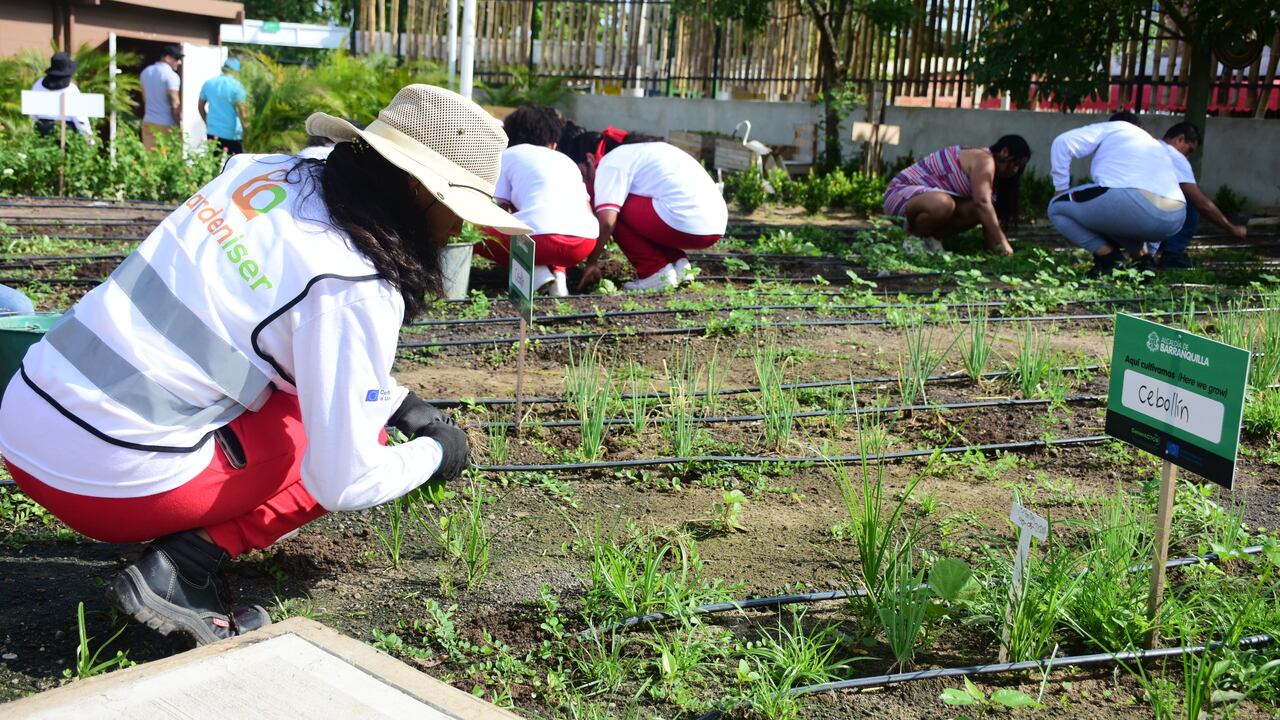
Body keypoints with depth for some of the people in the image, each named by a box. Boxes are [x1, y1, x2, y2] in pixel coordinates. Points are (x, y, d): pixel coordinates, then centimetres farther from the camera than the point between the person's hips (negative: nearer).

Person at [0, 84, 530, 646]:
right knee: (361, 430, 8)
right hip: (110, 480, -8)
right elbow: (343, 484, -16)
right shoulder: (355, 289, -18)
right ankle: (182, 568, -4)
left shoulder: (260, 171, 5)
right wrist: (434, 453, 5)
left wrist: (397, 401, 18)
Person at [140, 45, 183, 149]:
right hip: (166, 124, -7)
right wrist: (179, 126, -7)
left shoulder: (146, 72, 11)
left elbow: (145, 98, 19)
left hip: (148, 122, 7)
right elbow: (175, 104, -15)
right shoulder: (171, 76, -13)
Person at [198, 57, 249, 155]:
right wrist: (246, 130, -6)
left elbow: (201, 106, 15)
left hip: (212, 133, 5)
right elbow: (241, 112, -15)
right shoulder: (236, 86, -11)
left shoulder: (208, 83, 6)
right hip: (232, 134, -5)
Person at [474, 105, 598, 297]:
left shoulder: (509, 154, 20)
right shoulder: (567, 160, 32)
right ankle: (557, 271, 8)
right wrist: (592, 262, 39)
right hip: (586, 243, 5)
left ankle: (536, 272, 0)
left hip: (540, 234, -5)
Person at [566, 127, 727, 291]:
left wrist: (591, 263, 0)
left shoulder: (610, 163, 0)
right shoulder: (639, 150, 28)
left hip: (685, 225, -9)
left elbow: (606, 222, -12)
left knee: (612, 210, 3)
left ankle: (656, 272, -1)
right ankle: (678, 263, 11)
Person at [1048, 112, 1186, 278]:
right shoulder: (1154, 144, 39)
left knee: (1057, 207, 12)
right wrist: (1144, 250, 52)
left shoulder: (1109, 128, 20)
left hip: (1134, 204, -7)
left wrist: (1060, 188, 13)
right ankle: (1142, 258, 17)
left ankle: (1110, 259, 4)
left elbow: (1063, 143, 4)